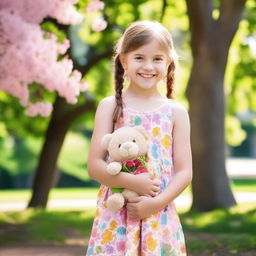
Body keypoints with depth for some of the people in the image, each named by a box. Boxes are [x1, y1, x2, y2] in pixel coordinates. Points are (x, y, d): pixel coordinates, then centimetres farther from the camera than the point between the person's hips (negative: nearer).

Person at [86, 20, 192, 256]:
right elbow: (94, 166, -2)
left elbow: (184, 171, 2)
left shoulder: (176, 112, 5)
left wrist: (155, 203, -12)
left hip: (160, 217, 1)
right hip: (115, 217, -1)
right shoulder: (110, 107, 3)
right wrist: (132, 182, -17)